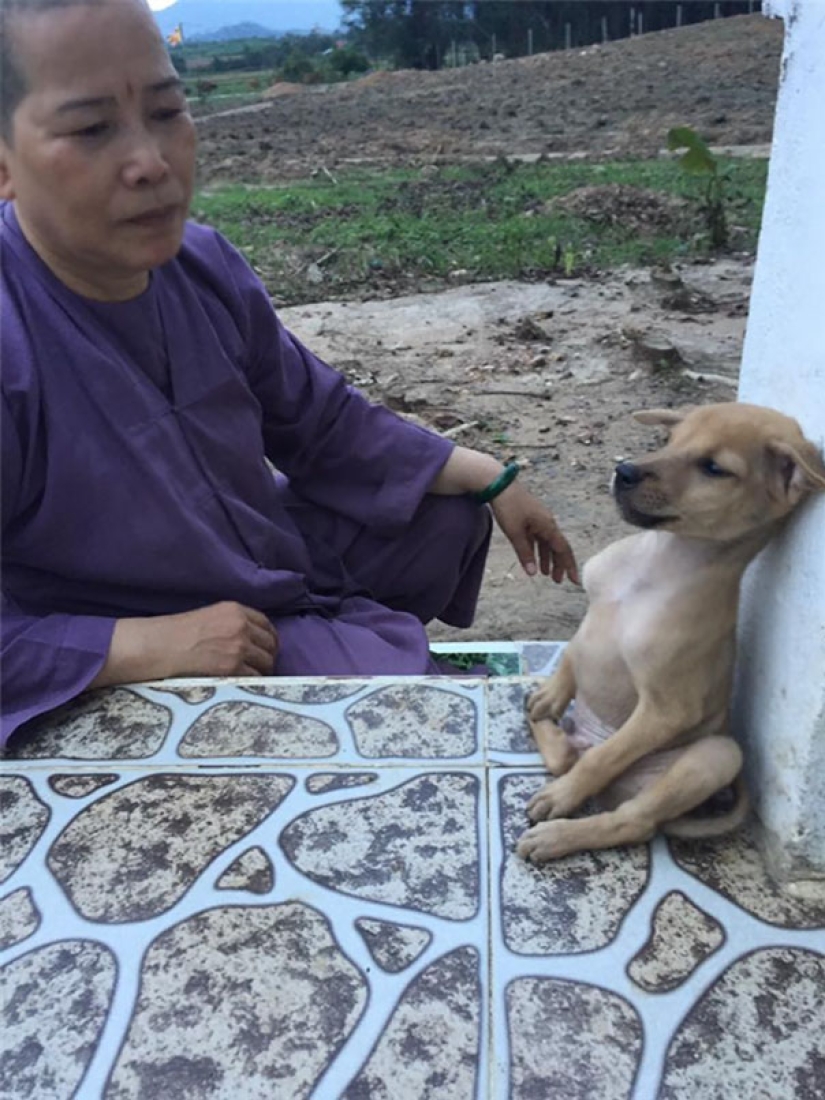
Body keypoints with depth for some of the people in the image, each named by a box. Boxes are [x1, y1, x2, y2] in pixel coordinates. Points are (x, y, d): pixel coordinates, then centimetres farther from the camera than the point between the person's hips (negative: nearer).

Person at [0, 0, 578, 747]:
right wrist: (154, 642, -29)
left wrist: (493, 481, 0)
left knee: (452, 511, 17)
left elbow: (326, 423, 3)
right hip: (124, 673, -6)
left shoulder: (202, 264, -10)